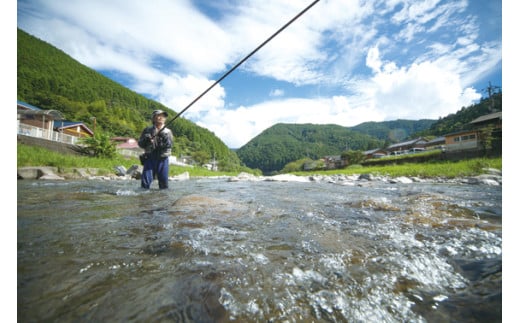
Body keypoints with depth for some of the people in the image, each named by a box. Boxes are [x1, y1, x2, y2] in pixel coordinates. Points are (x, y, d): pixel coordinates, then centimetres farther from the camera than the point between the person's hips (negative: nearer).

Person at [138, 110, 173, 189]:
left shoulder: (168, 132, 9)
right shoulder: (147, 130, 9)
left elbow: (170, 145, -5)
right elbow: (140, 144, 9)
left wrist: (165, 137, -22)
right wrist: (146, 139, -11)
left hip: (163, 159, 0)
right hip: (149, 159, 0)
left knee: (163, 183, 2)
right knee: (145, 181, -6)